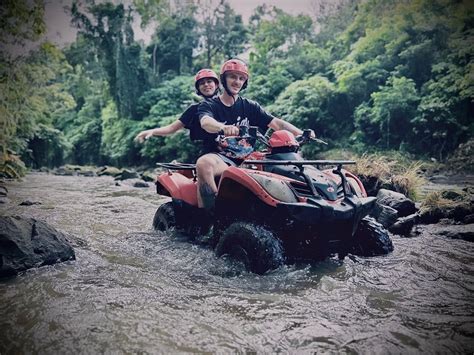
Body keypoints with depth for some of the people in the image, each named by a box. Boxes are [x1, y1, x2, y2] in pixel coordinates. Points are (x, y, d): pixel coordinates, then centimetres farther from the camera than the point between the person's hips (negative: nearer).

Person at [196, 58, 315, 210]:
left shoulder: (250, 106, 16)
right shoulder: (208, 105, 6)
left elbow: (276, 122, 6)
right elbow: (205, 122, -18)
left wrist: (301, 134, -10)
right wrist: (223, 127, -42)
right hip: (222, 159, -3)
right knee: (203, 163, -37)